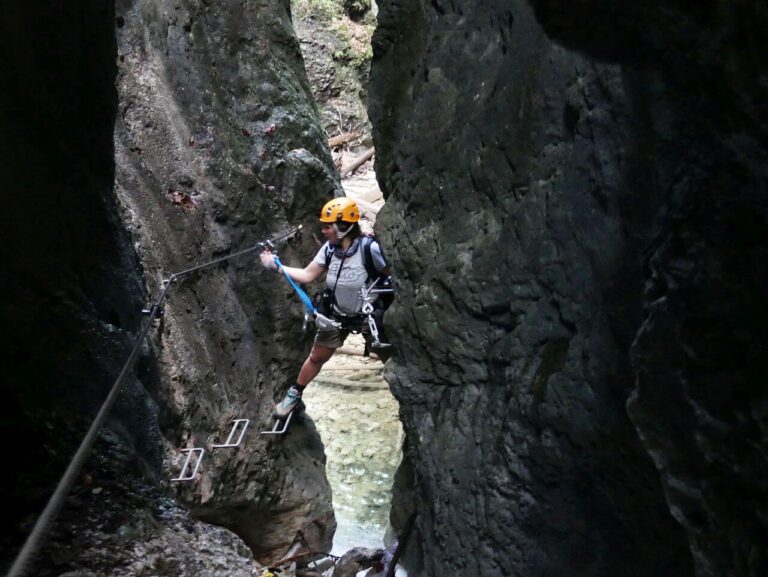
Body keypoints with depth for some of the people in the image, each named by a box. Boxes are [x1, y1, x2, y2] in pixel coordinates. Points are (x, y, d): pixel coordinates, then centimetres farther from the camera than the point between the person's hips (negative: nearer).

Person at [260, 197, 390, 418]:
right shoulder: (329, 249, -12)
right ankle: (294, 394, 35)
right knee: (316, 358, 17)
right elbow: (306, 275, -5)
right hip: (336, 316, 4)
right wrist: (276, 265, -10)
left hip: (368, 316, -4)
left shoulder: (369, 248, -28)